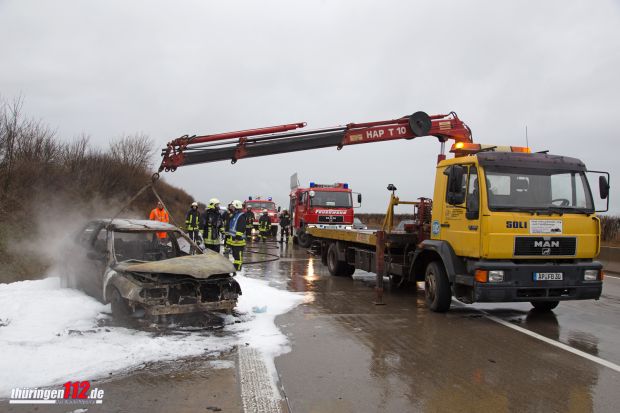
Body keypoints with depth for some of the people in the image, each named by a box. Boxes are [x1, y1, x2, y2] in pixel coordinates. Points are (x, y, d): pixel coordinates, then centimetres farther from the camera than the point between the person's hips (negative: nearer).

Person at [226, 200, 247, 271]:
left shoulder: (241, 216, -12)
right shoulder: (233, 215, 19)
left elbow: (241, 228, -20)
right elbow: (229, 226, 25)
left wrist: (238, 237, -24)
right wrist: (227, 236, 23)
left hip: (238, 239, -10)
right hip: (232, 239, 10)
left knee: (238, 255, -7)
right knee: (234, 254, 16)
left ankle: (238, 268, -6)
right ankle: (234, 267, 24)